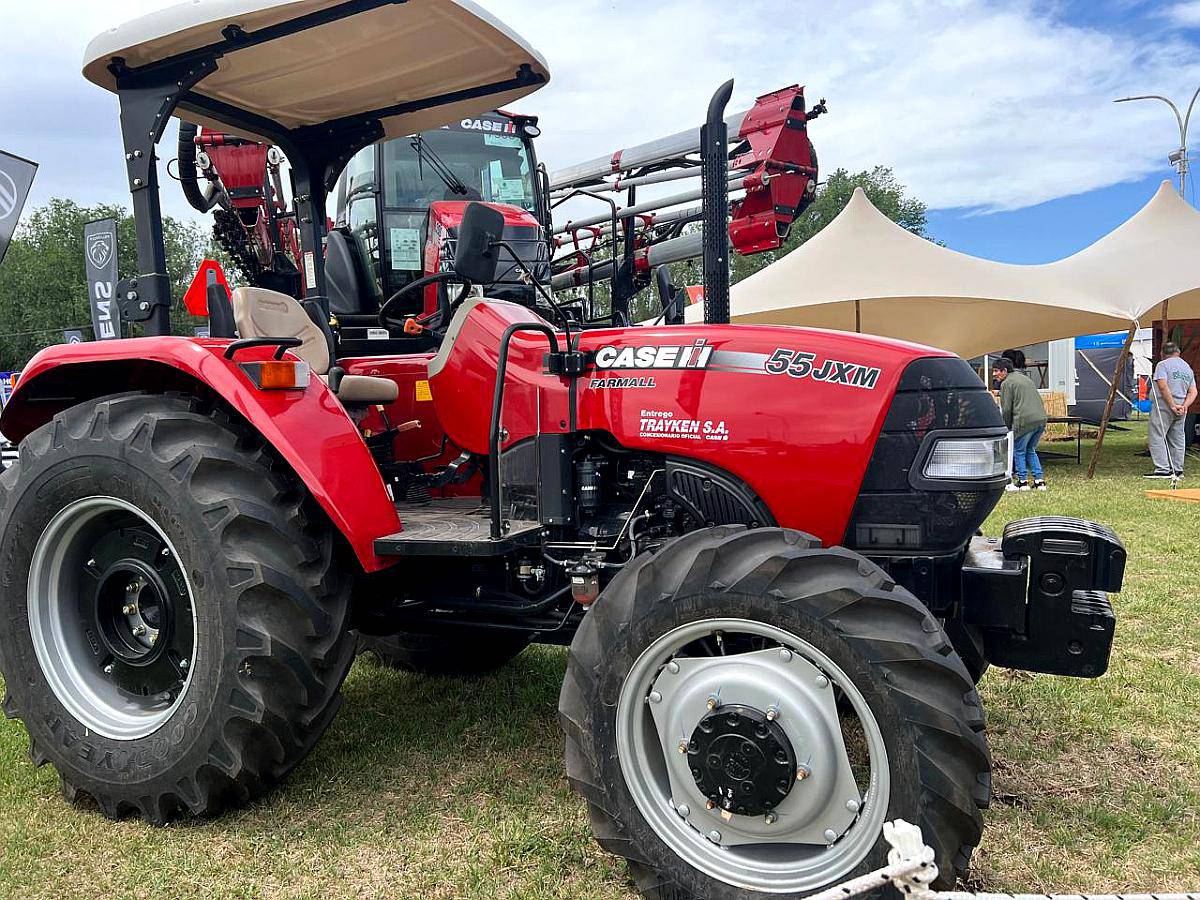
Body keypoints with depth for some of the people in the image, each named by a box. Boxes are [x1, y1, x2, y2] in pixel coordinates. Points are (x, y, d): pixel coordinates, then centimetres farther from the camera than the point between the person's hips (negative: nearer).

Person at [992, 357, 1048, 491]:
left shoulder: (1006, 383, -1)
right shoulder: (1024, 378, 24)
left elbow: (1006, 409, -5)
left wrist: (1007, 427, 8)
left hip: (1025, 421, -8)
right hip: (1041, 419, 8)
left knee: (1018, 451, 7)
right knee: (1031, 450, 20)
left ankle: (1022, 482, 7)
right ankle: (1039, 481, 15)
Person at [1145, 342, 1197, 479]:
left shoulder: (1163, 365, -6)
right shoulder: (1188, 368, 17)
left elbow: (1163, 386, -19)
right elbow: (1193, 392, 10)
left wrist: (1172, 405, -16)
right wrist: (1184, 406, -2)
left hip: (1163, 406, -7)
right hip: (1181, 410, 7)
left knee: (1157, 437, -6)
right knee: (1177, 439, 13)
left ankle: (1163, 470, -13)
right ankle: (1177, 470, 17)